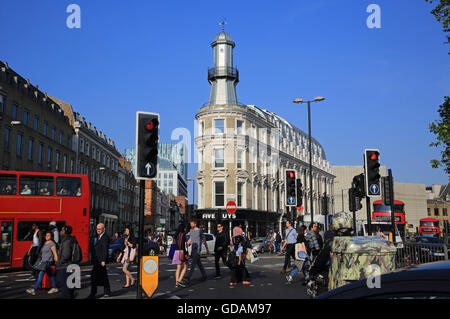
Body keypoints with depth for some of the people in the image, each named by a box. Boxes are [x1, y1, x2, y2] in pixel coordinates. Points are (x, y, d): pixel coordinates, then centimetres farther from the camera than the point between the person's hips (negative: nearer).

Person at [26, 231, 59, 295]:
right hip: (43, 261, 9)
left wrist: (57, 262, -16)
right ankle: (54, 288, 23)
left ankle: (33, 290, -19)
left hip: (48, 262, -9)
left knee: (41, 274, -15)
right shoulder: (44, 243, 14)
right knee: (50, 275, 15)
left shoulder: (52, 244, -11)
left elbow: (55, 253, -13)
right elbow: (41, 252, 19)